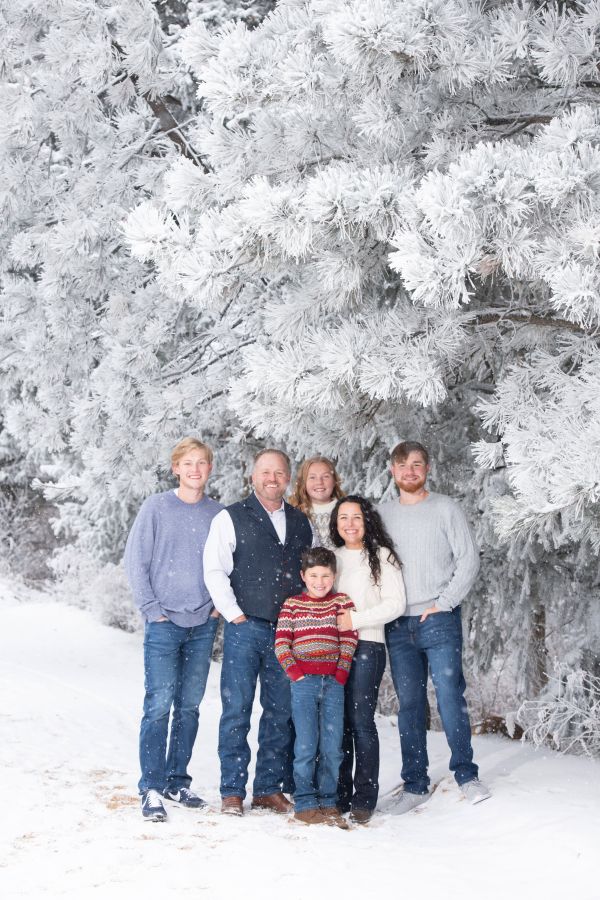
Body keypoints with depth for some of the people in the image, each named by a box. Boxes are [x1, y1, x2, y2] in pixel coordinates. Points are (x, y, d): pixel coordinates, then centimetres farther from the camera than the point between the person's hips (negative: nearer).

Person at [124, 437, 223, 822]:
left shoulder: (218, 513, 6)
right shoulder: (156, 508, -3)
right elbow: (136, 560, -3)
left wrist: (220, 602, 1)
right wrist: (152, 609, -8)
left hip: (204, 624, 3)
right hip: (164, 624, -3)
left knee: (189, 706, 10)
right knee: (159, 706, -7)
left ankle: (177, 780, 20)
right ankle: (152, 788, -2)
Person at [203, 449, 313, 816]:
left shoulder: (301, 522, 14)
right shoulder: (231, 518, 2)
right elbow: (214, 570, -3)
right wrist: (235, 614, -9)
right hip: (245, 628, -4)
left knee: (282, 712, 6)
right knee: (237, 710, -3)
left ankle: (270, 788, 15)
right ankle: (233, 791, 3)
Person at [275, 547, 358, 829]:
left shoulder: (342, 602, 9)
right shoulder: (291, 605, 7)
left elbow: (349, 638, 4)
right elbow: (281, 642, 3)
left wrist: (342, 671, -4)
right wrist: (293, 670, -8)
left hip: (333, 682, 2)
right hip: (304, 681, -2)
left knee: (332, 747, 3)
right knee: (306, 746, -3)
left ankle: (327, 802, 12)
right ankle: (305, 804, 4)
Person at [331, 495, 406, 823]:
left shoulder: (381, 556, 2)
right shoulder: (332, 556, 17)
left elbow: (395, 603, -5)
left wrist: (355, 619, -12)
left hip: (366, 645, -4)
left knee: (360, 720, -9)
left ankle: (364, 799, -4)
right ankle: (339, 796, 9)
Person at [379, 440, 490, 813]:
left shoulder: (446, 508, 2)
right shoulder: (383, 514, 12)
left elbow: (469, 560, -2)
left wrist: (443, 602, -8)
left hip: (439, 621, -3)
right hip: (398, 626, 3)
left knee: (450, 697, -7)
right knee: (409, 705, 5)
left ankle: (466, 774, 4)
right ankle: (415, 785, 11)